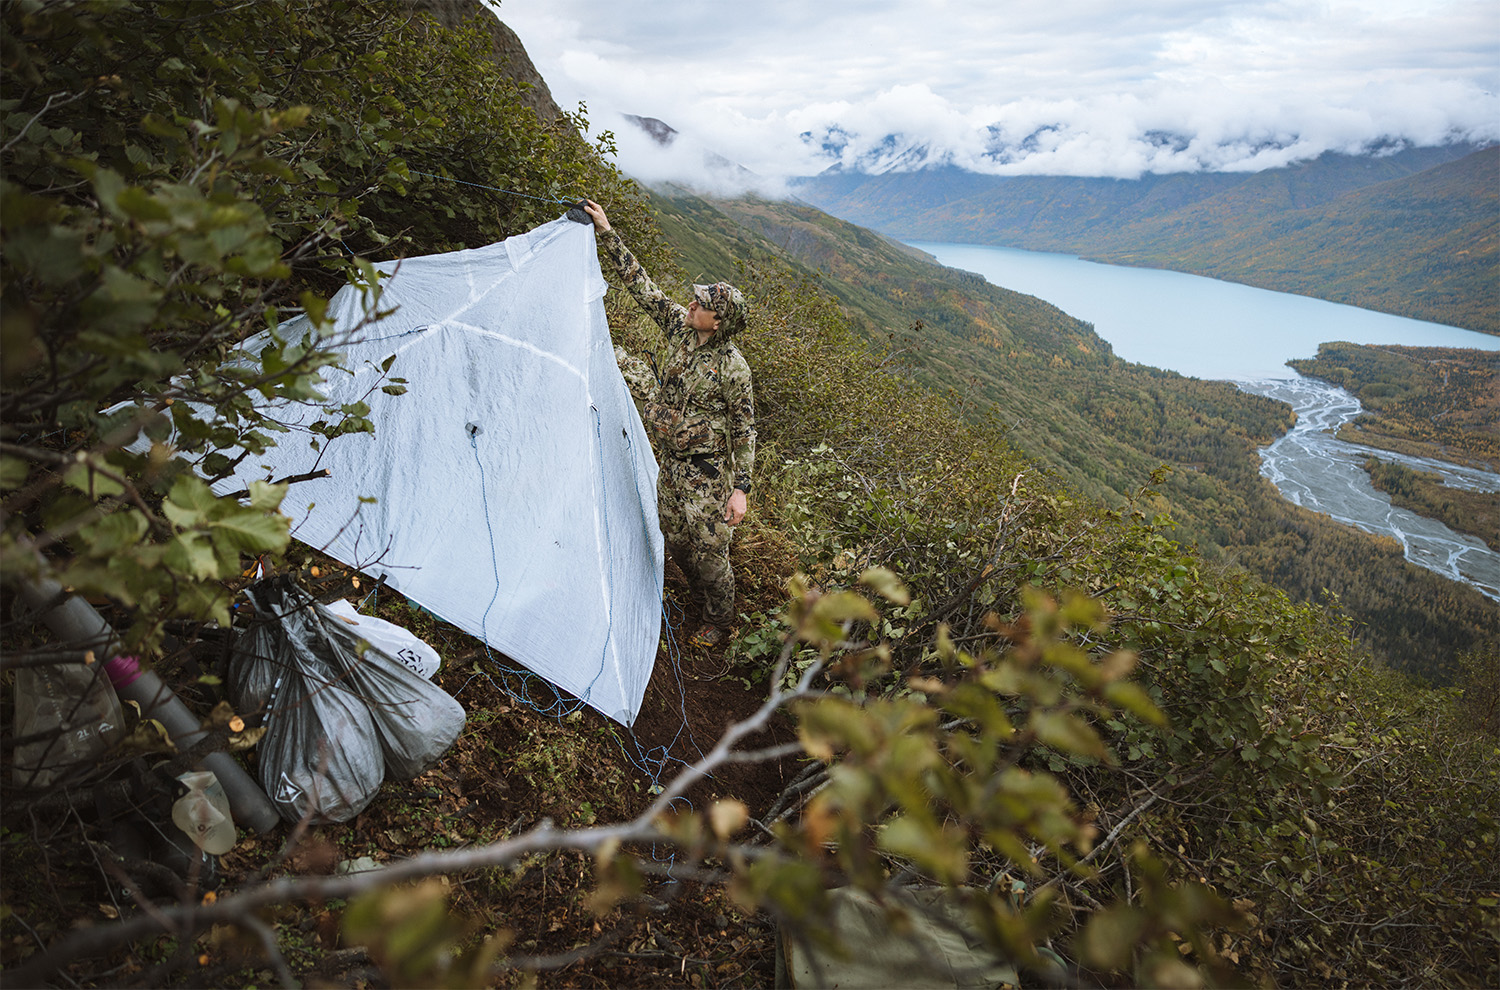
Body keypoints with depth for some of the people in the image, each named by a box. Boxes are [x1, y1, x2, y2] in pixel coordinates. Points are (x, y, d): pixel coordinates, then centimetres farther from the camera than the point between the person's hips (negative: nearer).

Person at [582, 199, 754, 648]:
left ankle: (718, 621, 29)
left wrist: (741, 489, -17)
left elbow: (744, 430, -15)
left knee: (708, 552, 4)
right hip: (671, 463, 7)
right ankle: (702, 603, 43)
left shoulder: (732, 367, -21)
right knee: (676, 542, 19)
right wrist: (607, 233, -1)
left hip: (707, 474, -7)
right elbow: (642, 286, 1)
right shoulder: (681, 328, -4)